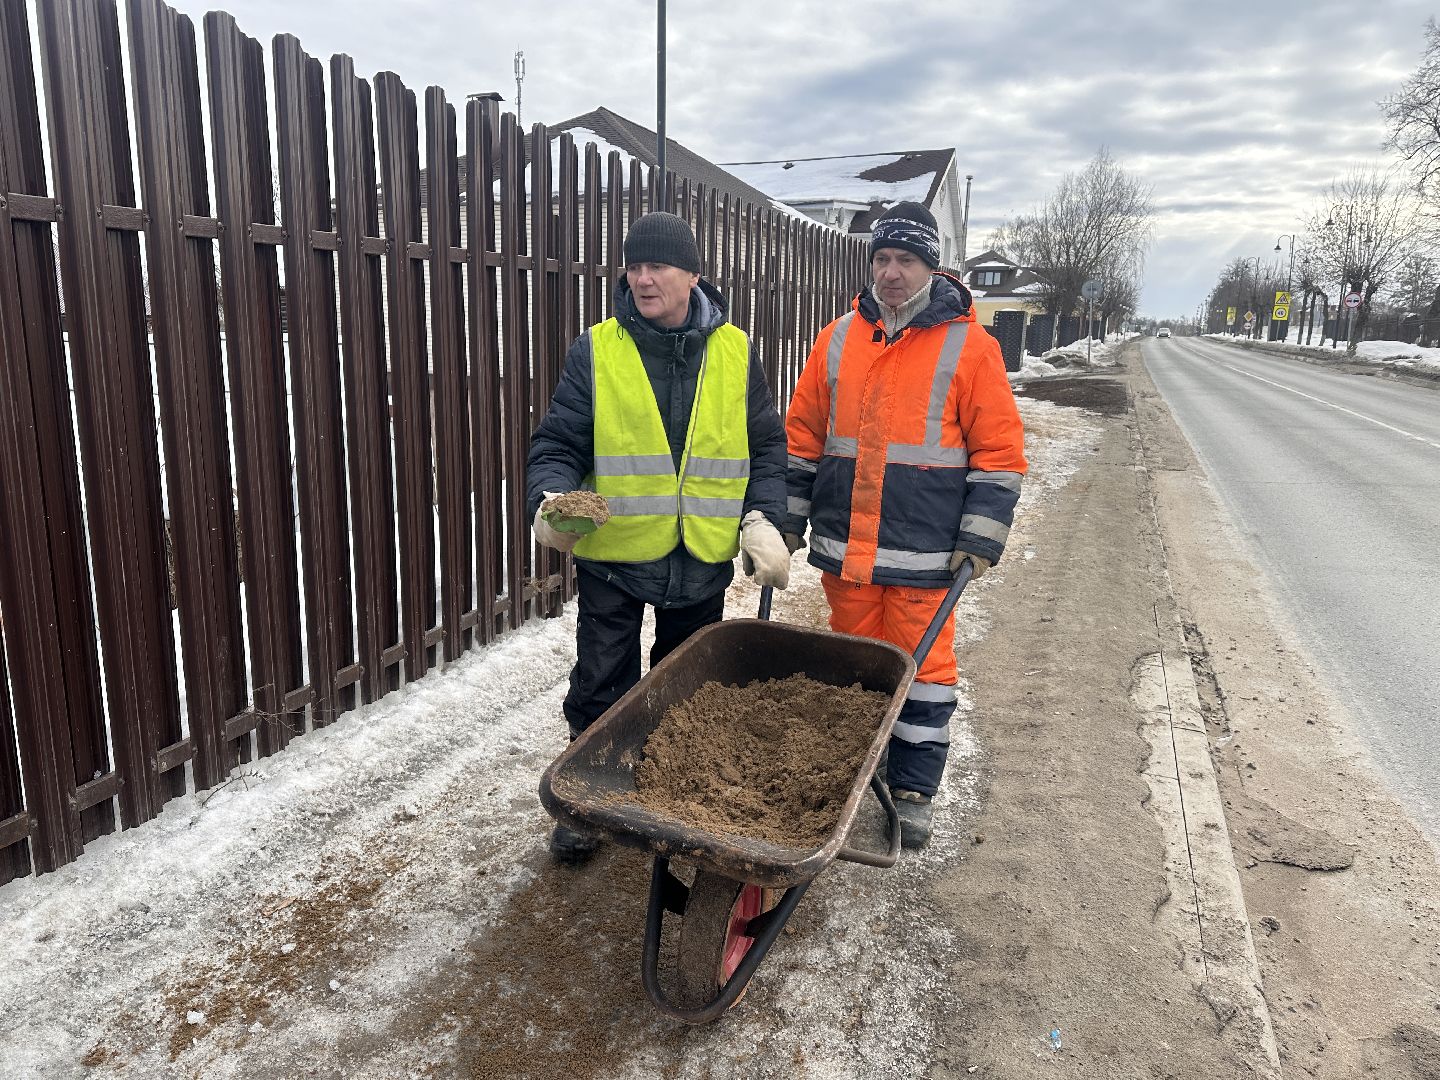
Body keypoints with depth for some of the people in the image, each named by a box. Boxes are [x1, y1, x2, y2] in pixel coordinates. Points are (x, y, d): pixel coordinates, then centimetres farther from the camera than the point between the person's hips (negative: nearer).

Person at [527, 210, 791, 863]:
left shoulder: (734, 351, 2)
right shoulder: (596, 351, -4)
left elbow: (766, 448, 6)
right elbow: (557, 444, -4)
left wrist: (763, 521, -7)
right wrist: (552, 499, -24)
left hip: (704, 560, 2)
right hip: (613, 556, -2)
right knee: (601, 689, 8)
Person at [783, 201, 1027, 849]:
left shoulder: (968, 346, -3)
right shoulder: (838, 339, 8)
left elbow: (1000, 451, -3)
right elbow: (802, 437, 12)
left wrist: (981, 537, -9)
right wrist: (788, 520, 10)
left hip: (923, 550, -3)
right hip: (844, 545, 4)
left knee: (921, 668, 5)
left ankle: (913, 792, 22)